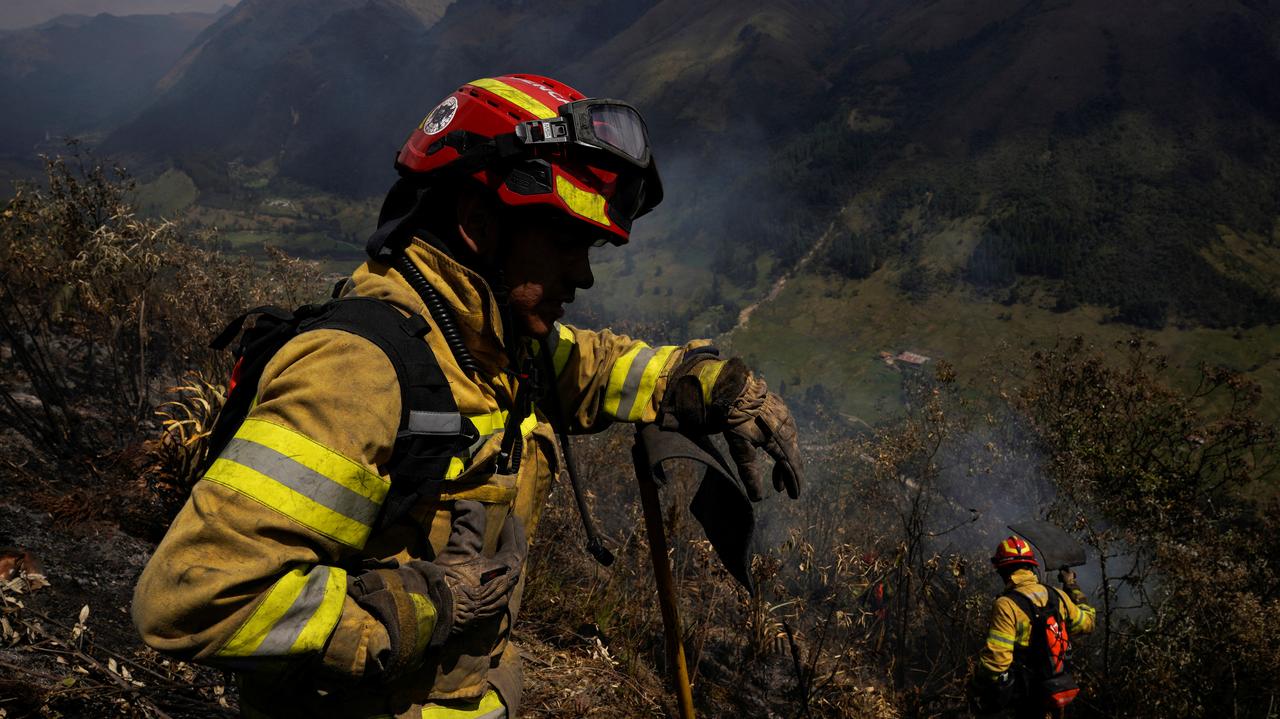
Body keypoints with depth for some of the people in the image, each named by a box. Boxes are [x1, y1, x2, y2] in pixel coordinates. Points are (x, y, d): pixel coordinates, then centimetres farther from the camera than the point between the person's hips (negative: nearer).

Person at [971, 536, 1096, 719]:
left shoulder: (1007, 605, -22)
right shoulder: (1058, 597, -2)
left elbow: (996, 658, -25)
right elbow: (1087, 622, 16)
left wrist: (977, 690, -12)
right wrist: (1072, 586, 27)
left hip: (1027, 696, -6)